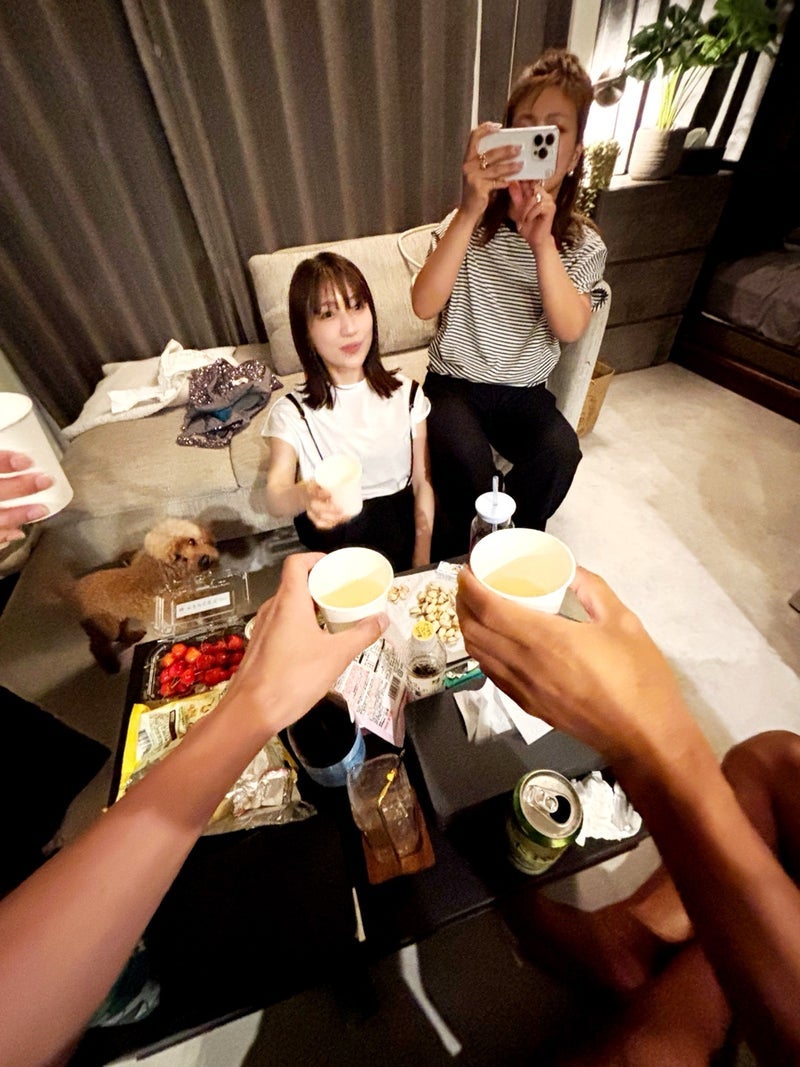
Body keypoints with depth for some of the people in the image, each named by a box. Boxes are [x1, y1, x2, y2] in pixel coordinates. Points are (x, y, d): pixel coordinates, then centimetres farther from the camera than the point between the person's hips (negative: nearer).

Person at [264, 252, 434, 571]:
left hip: (402, 532, 3)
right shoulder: (293, 413, -4)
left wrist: (422, 565, -7)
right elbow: (274, 497, -17)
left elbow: (422, 483, 2)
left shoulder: (405, 394, 2)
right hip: (336, 543, -2)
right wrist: (305, 497, -41)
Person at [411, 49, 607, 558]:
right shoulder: (466, 224, -1)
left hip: (526, 392, 2)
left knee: (559, 451, -28)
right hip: (454, 383, -1)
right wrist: (470, 212, -28)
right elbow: (425, 305, -18)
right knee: (469, 468, -31)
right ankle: (451, 567, -1)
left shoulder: (584, 244, 2)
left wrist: (542, 243, -28)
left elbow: (571, 329, -16)